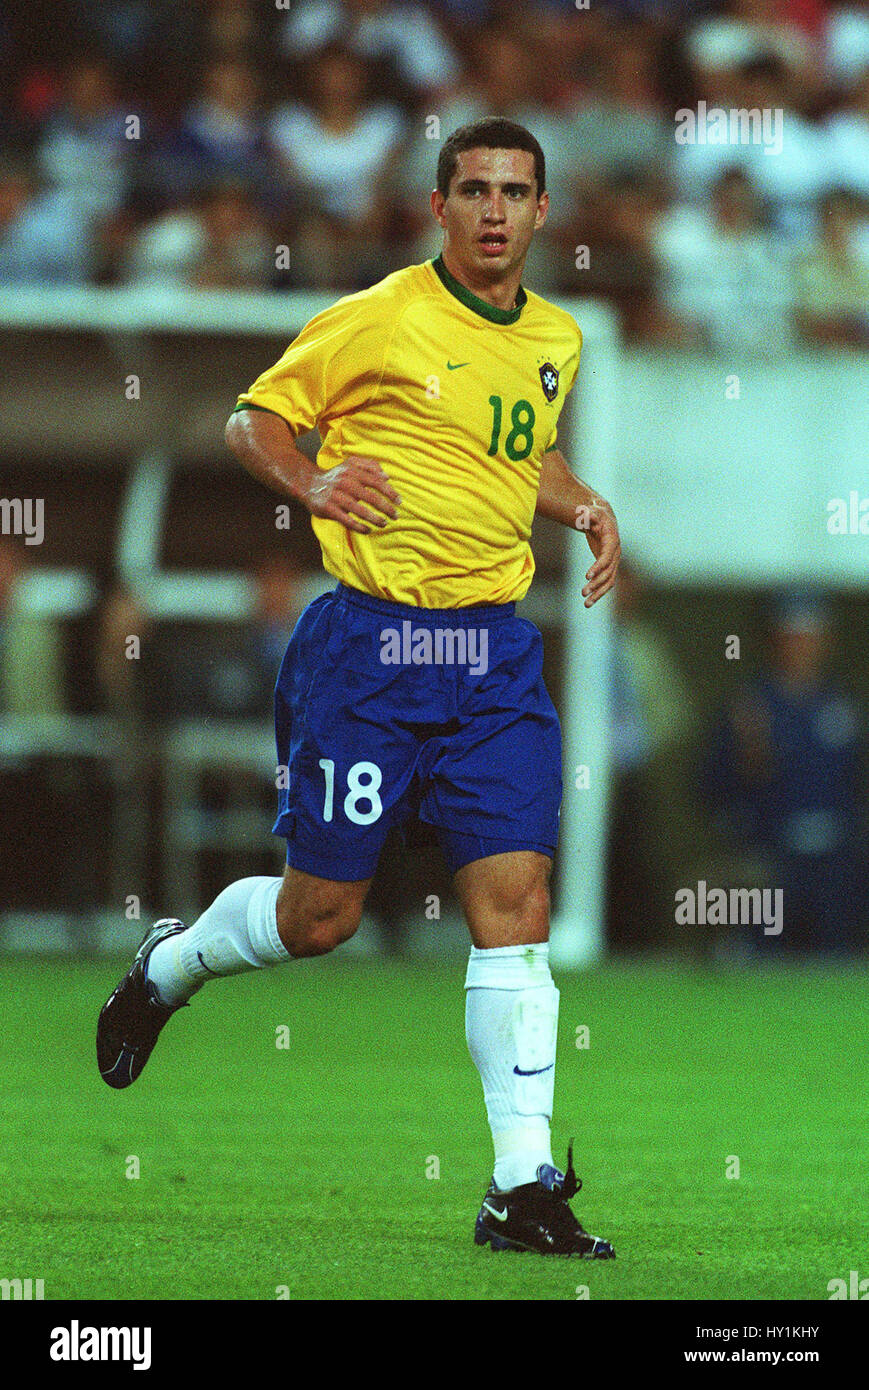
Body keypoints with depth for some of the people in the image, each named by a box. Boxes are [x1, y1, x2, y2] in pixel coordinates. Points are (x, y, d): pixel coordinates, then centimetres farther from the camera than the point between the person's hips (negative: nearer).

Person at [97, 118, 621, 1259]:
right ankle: (170, 962, 34)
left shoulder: (556, 341, 12)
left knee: (517, 904, -6)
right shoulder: (378, 320, -6)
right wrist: (310, 481, -18)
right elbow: (253, 420, 1)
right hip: (371, 641, -4)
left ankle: (524, 1186, -5)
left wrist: (582, 505, 10)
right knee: (320, 914, 1)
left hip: (495, 650, 4)